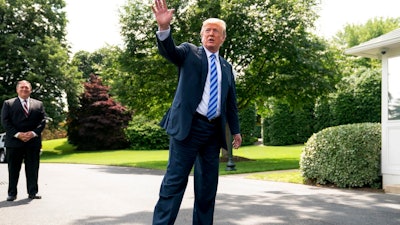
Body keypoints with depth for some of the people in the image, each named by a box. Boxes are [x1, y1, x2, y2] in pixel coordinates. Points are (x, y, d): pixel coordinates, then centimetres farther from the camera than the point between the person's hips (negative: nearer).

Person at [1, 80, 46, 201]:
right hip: (14, 141, -1)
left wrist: (34, 133, -10)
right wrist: (17, 134, -13)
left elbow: (43, 121, 6)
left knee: (33, 168, 4)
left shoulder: (38, 104, 14)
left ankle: (32, 192, 13)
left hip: (33, 141, 2)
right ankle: (12, 193, 11)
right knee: (13, 169, 3)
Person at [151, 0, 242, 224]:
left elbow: (231, 102, 22)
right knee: (175, 180, -8)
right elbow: (169, 51, -17)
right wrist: (164, 27, -36)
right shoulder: (189, 52, 5)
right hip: (189, 126, -5)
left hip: (214, 130, 5)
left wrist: (236, 130, 19)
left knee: (208, 184, 9)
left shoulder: (226, 67, 17)